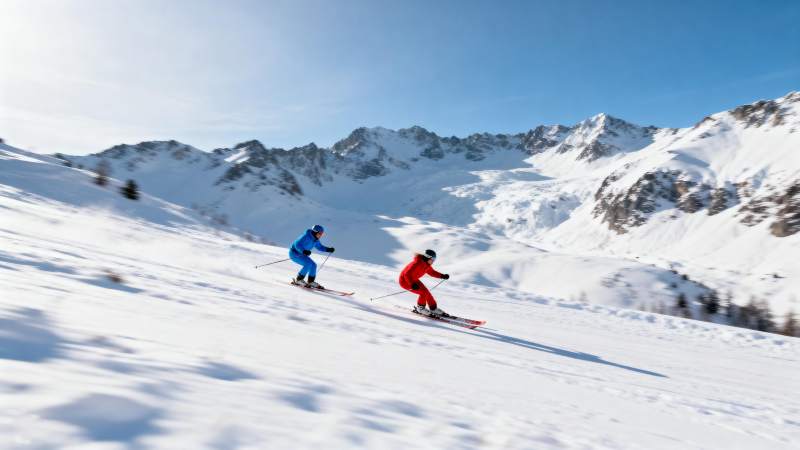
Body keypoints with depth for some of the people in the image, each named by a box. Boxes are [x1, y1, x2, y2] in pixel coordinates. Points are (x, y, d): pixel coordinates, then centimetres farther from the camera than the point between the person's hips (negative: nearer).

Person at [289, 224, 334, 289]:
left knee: (313, 265, 0)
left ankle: (311, 282, 12)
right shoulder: (306, 236, -27)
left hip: (301, 254, 9)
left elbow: (320, 247, 14)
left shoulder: (315, 239, -1)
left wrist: (328, 249, -1)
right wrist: (304, 251, -50)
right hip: (294, 253, -9)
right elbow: (297, 244, -33)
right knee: (308, 264, -23)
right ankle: (299, 280, -11)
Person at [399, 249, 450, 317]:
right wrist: (412, 284, -46)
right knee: (423, 292, -16)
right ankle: (420, 308, 5)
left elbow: (432, 272, 13)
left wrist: (442, 276, 2)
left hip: (413, 280, 9)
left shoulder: (427, 264, -4)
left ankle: (433, 309, 18)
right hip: (405, 281, -9)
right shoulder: (417, 263, -32)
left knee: (426, 292, 5)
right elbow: (407, 274, -35)